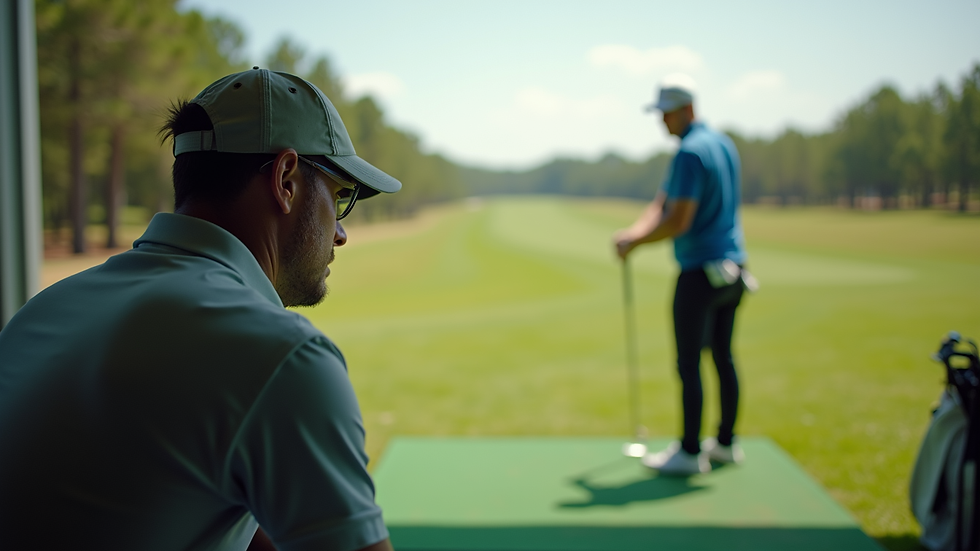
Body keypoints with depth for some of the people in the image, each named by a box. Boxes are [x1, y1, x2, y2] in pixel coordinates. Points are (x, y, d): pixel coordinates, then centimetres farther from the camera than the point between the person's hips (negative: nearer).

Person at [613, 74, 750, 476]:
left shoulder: (690, 153, -17)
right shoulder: (723, 143, 13)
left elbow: (678, 221, -21)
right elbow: (664, 201, 11)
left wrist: (635, 242, -8)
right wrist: (633, 230, 0)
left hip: (701, 272, -9)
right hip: (732, 264, 9)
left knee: (689, 363, -1)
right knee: (723, 356, 15)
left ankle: (690, 451, 6)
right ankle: (726, 443, 24)